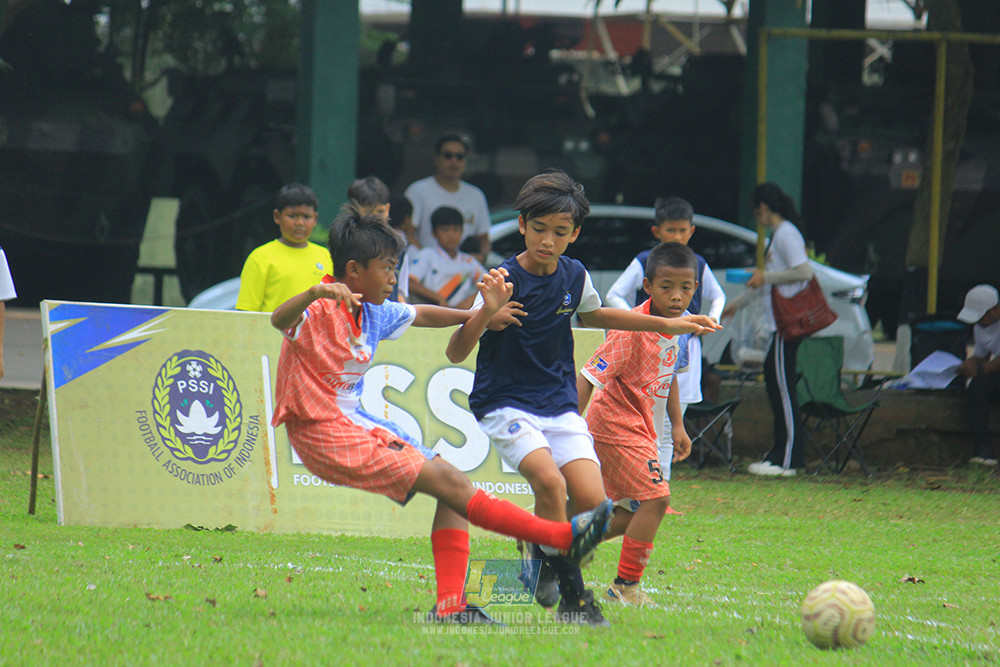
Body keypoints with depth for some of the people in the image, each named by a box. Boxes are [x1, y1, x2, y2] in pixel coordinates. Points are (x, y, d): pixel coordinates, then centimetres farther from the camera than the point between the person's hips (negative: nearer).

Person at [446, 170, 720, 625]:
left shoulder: (575, 277, 2)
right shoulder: (504, 281, -13)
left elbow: (593, 315, 26)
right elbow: (455, 354, -15)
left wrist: (668, 325, 25)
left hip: (559, 404, 5)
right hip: (505, 403, -5)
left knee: (593, 503, -12)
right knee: (549, 480, -28)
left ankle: (541, 550, 20)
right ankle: (571, 590, -13)